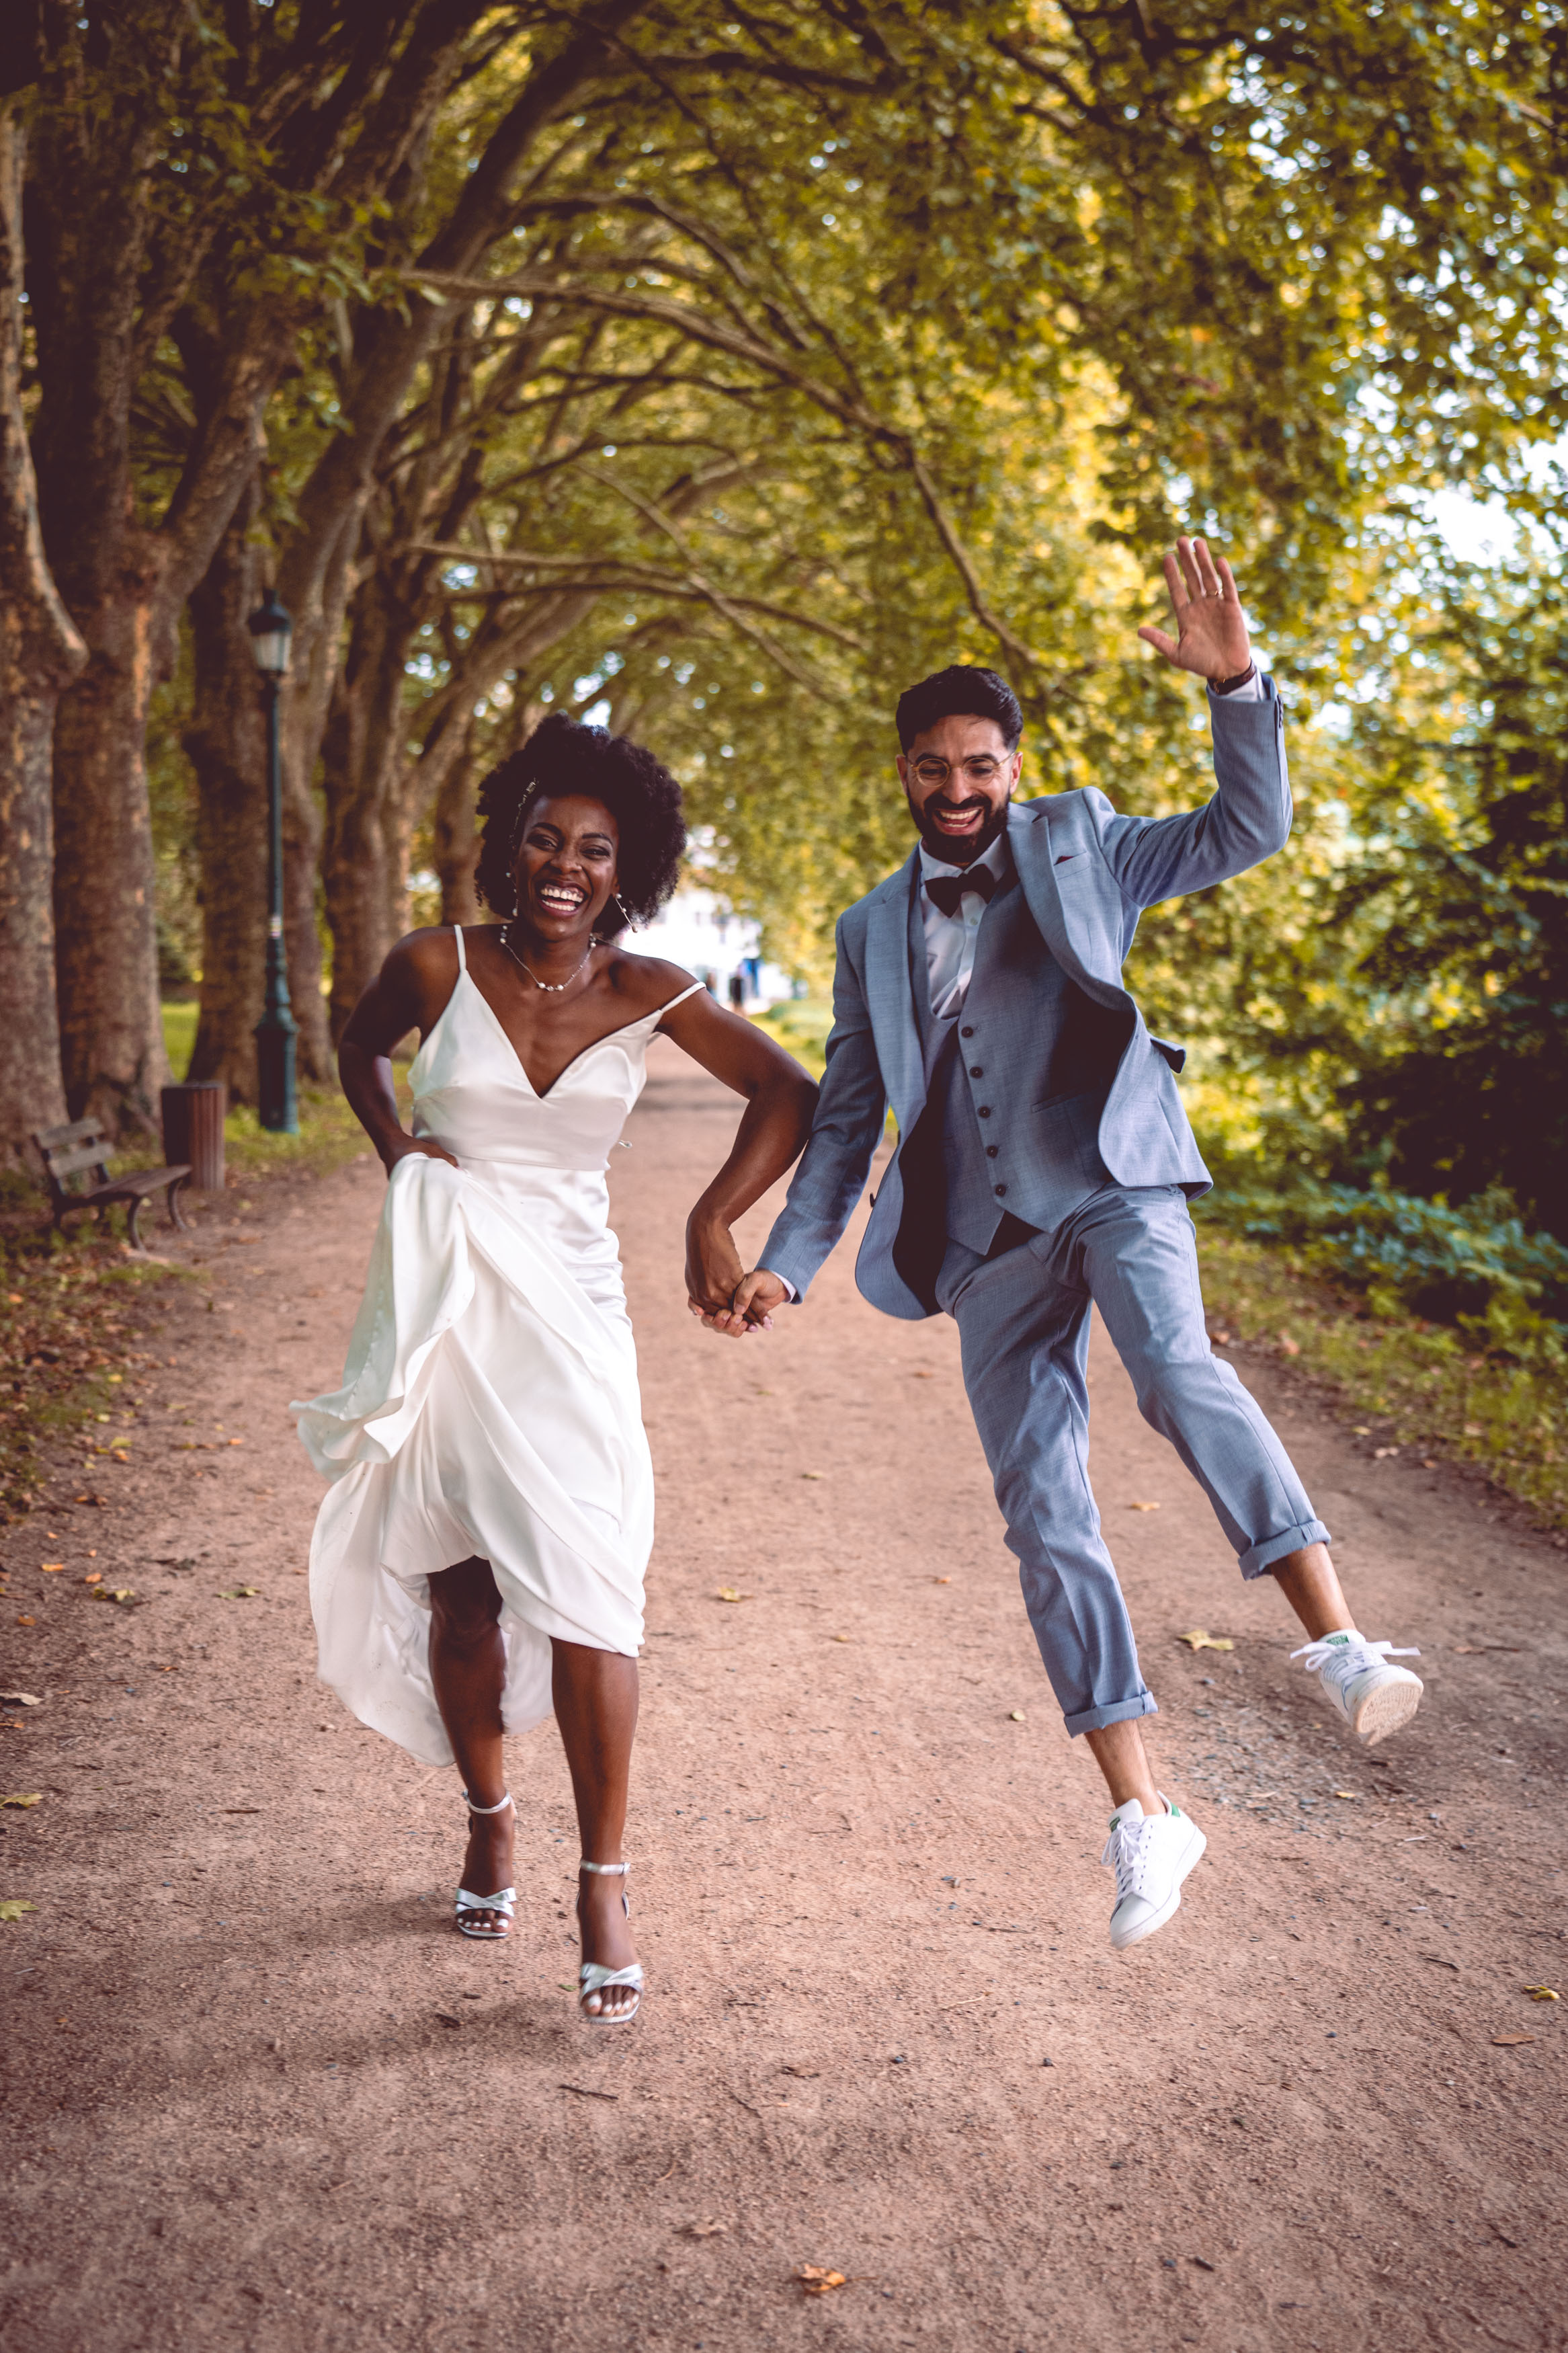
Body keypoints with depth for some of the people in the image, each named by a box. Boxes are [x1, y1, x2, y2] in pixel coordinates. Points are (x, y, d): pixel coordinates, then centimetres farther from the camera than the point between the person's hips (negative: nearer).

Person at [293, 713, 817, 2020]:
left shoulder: (646, 993, -4)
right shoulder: (439, 965, -3)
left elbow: (790, 1095, 5)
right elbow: (361, 1048, 18)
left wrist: (713, 1223, -3)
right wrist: (396, 1152, 3)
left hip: (566, 1309, -1)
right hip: (440, 1299, 1)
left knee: (585, 1585, -11)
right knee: (459, 1588, 10)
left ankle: (605, 1887, -1)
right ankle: (488, 1818, 34)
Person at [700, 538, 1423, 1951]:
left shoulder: (1076, 847, 10)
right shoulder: (874, 932, 17)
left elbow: (1244, 832, 0)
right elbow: (847, 1118, 18)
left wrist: (1235, 682, -16)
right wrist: (789, 1262, 7)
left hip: (1112, 1182, -3)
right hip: (990, 1243, 3)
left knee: (1175, 1369, -35)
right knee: (1044, 1522, -1)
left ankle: (1337, 1637, -37)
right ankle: (1142, 1819, 5)